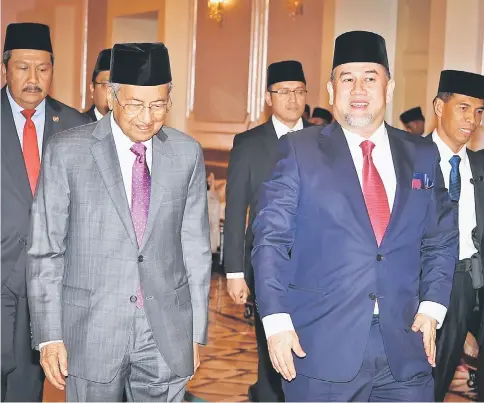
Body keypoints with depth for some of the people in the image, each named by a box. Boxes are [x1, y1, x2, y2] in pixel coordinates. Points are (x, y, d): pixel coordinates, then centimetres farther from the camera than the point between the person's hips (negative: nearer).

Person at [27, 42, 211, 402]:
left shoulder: (187, 153, 3)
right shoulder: (67, 152, -5)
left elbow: (195, 247, 6)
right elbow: (45, 250, -2)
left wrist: (197, 332, 6)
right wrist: (49, 335, -6)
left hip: (168, 332, 2)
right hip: (92, 329, -2)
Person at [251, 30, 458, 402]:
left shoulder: (422, 156, 9)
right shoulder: (300, 150, -1)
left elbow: (442, 239, 13)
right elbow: (271, 238, -4)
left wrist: (431, 308, 0)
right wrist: (276, 321, -12)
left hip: (404, 347, 3)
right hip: (321, 347, -3)